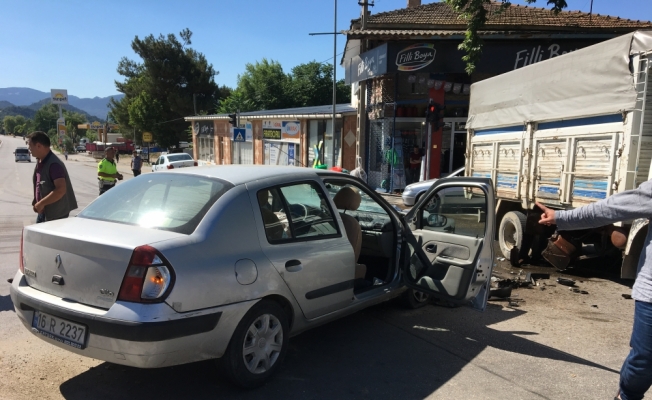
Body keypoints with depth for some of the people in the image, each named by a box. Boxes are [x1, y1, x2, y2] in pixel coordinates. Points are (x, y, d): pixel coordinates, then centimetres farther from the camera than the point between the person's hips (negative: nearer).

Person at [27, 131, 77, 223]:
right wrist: (36, 203, 8)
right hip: (43, 211, 10)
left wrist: (41, 203, -23)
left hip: (56, 213, -10)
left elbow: (61, 190, -31)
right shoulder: (40, 162, 9)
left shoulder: (54, 164, -22)